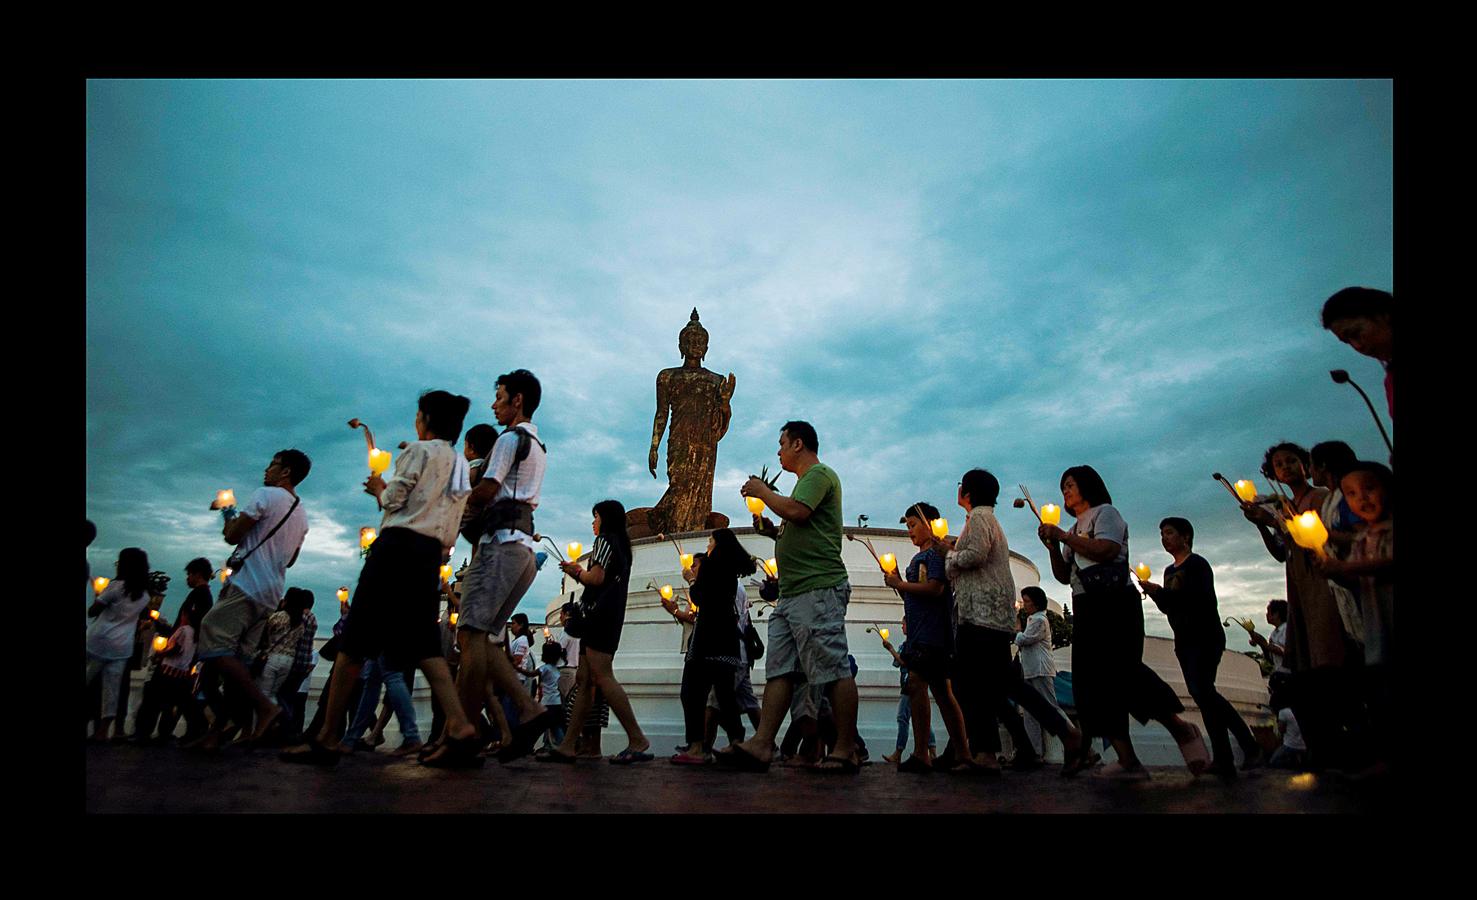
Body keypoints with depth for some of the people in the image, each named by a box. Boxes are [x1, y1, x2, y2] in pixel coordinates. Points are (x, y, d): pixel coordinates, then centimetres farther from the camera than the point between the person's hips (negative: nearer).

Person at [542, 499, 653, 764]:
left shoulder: (605, 540, -2)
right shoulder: (621, 546, 26)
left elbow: (597, 578, -14)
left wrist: (578, 572, 5)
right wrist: (578, 574, 20)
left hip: (600, 613, -10)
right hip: (612, 616, 10)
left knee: (602, 676, -17)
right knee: (584, 679, 5)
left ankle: (638, 742, -21)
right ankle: (567, 746, 3)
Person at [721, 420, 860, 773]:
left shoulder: (819, 473, -2)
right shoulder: (808, 479, 28)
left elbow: (796, 512, -20)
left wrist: (762, 491, -4)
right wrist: (773, 531, 17)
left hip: (817, 589, -11)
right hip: (792, 593, 11)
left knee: (834, 671, -8)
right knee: (779, 671, 2)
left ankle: (846, 751, -4)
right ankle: (761, 744, -1)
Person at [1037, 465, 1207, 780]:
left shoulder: (1104, 512, 3)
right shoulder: (1075, 529, 25)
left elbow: (1107, 550, -16)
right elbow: (1064, 575, 20)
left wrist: (1063, 535, -10)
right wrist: (1052, 546, 5)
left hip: (1114, 603, -8)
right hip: (1086, 609, 8)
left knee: (1121, 672, -19)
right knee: (1094, 683, -2)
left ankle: (1181, 730, -3)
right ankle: (1127, 761, -4)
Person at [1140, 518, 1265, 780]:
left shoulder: (1197, 564, -7)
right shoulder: (1169, 571, 18)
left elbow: (1204, 598, -22)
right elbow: (1169, 607, 19)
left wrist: (1163, 592, -22)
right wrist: (1155, 594, 0)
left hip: (1205, 637, -8)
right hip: (1184, 641, 8)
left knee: (1202, 691, -19)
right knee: (1204, 694, 6)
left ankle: (1223, 761, -15)